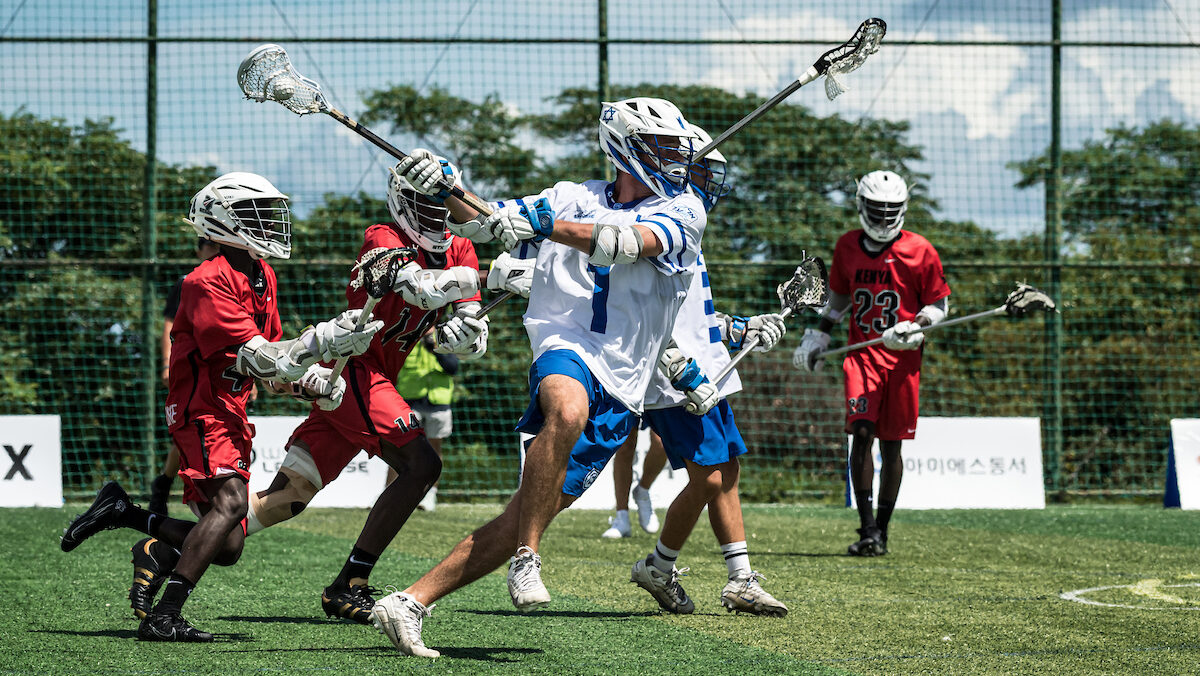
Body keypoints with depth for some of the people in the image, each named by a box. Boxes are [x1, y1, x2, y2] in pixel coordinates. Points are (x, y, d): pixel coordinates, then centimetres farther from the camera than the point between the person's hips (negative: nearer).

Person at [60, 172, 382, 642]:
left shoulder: (262, 278, 12)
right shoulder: (209, 284, -17)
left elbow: (272, 362, 19)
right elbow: (260, 360, -24)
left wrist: (311, 383, 2)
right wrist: (324, 341, -29)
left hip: (232, 415, 9)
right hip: (201, 410, -9)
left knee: (227, 547, 7)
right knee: (230, 502, -30)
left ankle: (122, 512, 20)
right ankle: (163, 617, -30)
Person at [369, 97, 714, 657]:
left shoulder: (682, 211, 8)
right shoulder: (575, 198, 14)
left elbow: (628, 244, -12)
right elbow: (482, 221, 14)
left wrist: (542, 223, -23)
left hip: (620, 390, 1)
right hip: (566, 345, -1)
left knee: (528, 519, -4)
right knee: (567, 411, -39)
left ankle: (411, 604, 0)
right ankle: (525, 561, -29)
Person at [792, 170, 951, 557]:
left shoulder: (919, 252, -2)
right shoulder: (847, 248, 9)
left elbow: (939, 306, 3)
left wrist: (913, 329, -14)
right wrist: (818, 336, 19)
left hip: (902, 357, -1)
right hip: (862, 354, 1)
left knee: (891, 445, 3)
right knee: (861, 432, -15)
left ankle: (882, 531, 14)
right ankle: (868, 530, -12)